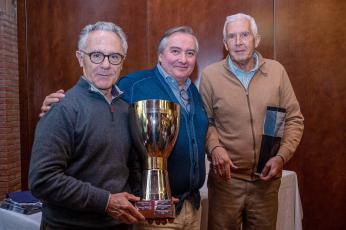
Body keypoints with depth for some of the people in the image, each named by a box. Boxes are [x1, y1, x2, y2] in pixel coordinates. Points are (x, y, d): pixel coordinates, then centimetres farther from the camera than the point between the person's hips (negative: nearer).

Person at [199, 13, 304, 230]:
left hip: (267, 179, 2)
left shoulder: (276, 71, 0)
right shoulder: (210, 74, -4)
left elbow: (294, 119, 3)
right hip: (226, 178, -1)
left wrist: (282, 156, -9)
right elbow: (205, 121, 0)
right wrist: (214, 147, -18)